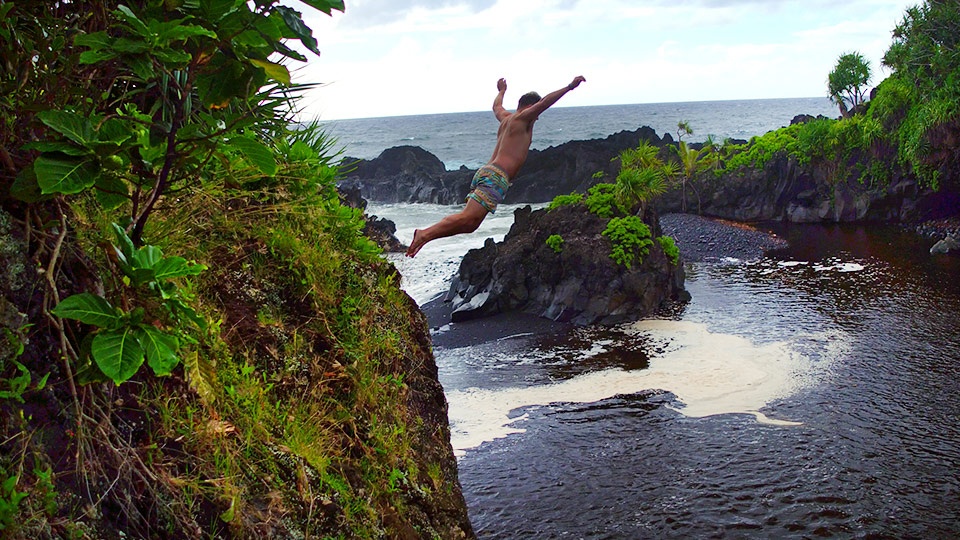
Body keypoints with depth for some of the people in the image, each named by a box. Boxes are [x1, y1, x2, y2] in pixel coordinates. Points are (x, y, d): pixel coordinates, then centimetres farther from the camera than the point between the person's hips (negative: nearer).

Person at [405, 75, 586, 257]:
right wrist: (570, 87, -9)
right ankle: (425, 234, -29)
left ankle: (424, 234, -7)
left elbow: (497, 106, 49)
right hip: (496, 176, -10)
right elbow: (544, 103, -10)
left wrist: (501, 91, 69)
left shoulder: (506, 118, 27)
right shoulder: (521, 118, 3)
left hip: (484, 172, 10)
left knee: (470, 224, 3)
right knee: (467, 218, -20)